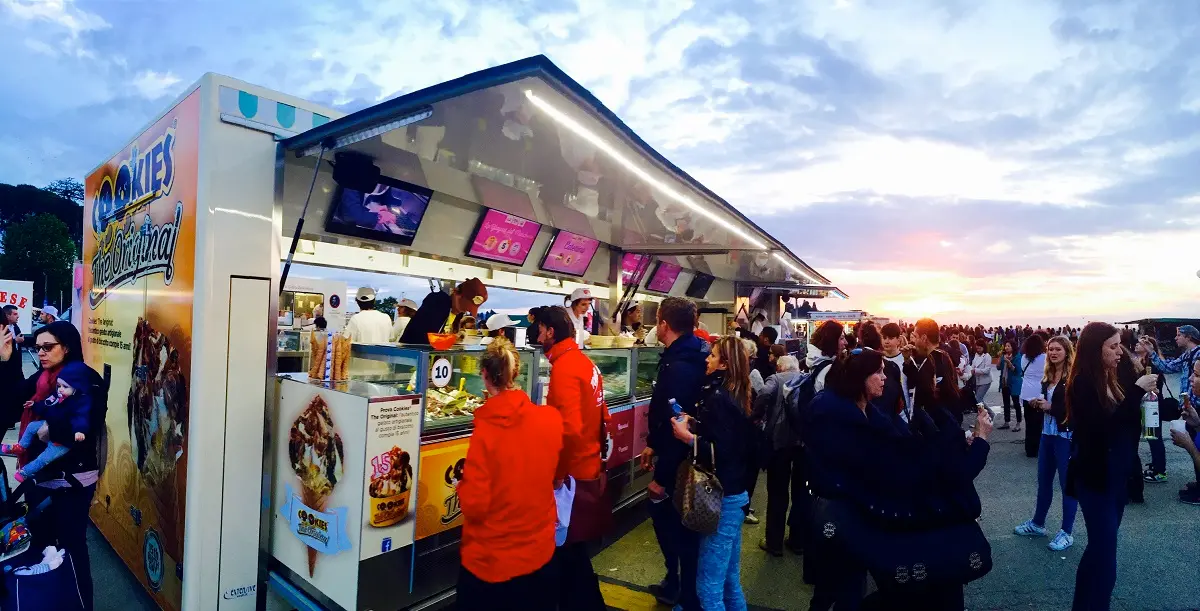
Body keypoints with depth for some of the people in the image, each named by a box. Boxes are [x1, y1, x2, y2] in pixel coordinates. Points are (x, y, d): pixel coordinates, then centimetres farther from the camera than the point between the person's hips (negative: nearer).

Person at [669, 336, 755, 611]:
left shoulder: (717, 398, -18)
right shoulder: (736, 397, 9)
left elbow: (721, 454, -24)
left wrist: (687, 437, -20)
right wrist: (696, 425, 5)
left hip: (721, 498, -10)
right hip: (734, 494, 10)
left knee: (709, 585, 1)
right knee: (729, 580, 21)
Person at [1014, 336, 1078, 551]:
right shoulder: (1048, 376, 9)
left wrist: (1051, 407, -19)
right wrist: (1037, 403, -4)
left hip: (1067, 436, -8)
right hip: (1048, 433, 8)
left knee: (1068, 484, 5)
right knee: (1043, 481, 17)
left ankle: (1067, 532, 17)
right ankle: (1037, 523, 30)